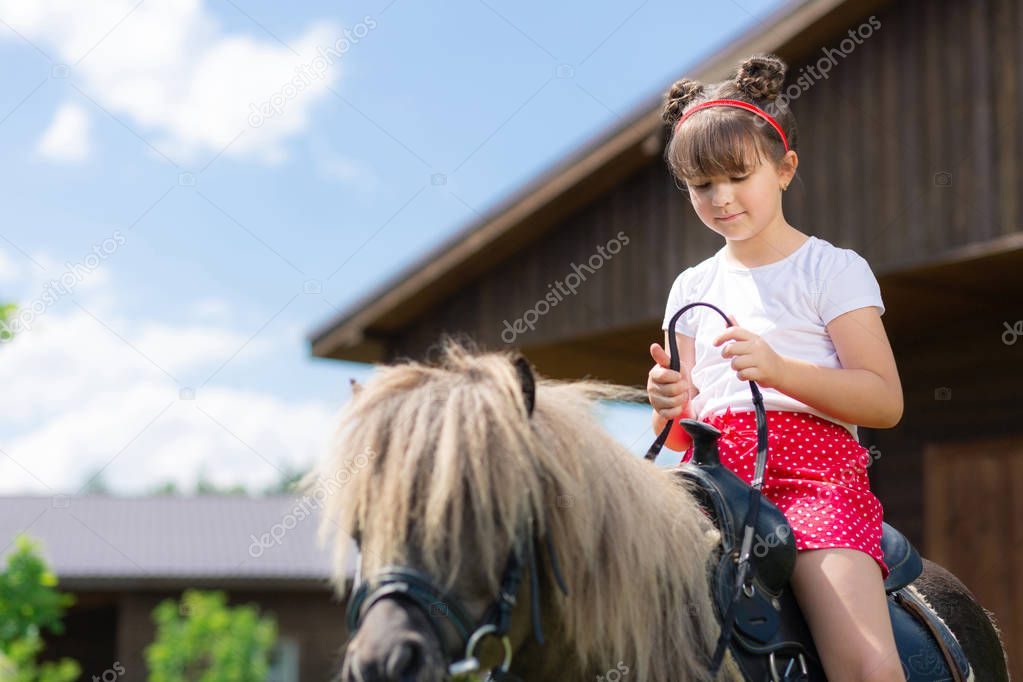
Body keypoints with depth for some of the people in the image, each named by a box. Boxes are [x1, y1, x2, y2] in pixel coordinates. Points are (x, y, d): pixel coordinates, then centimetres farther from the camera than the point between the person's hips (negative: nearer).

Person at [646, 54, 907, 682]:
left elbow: (886, 401, -3)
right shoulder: (691, 289, 20)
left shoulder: (833, 269, 7)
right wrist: (669, 404, -5)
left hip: (813, 471, -4)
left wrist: (778, 369, -17)